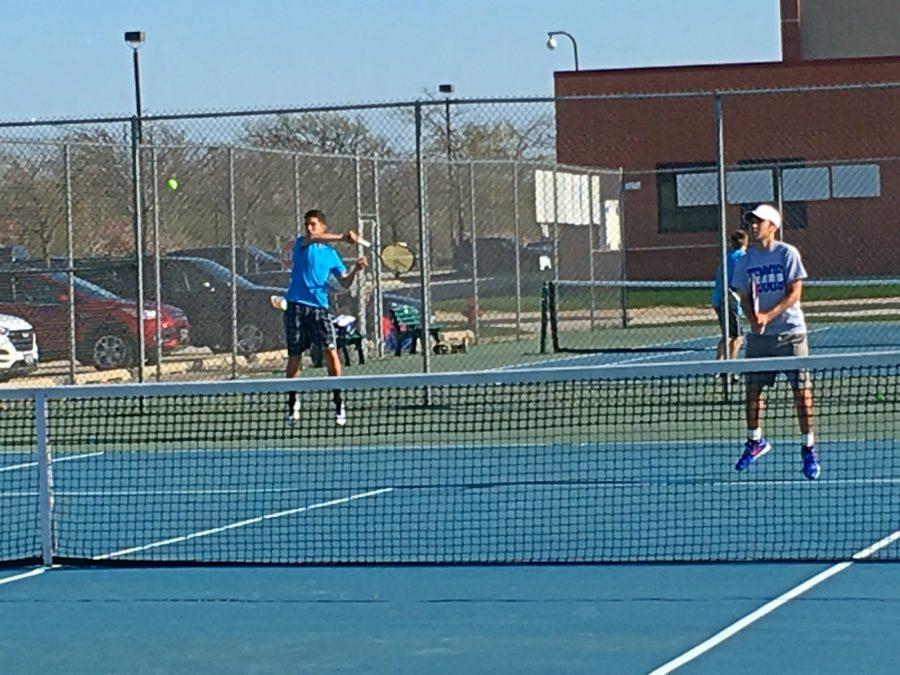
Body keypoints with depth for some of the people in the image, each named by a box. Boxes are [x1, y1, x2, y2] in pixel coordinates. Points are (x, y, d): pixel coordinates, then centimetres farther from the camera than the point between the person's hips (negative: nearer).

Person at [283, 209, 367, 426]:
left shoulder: (331, 254, 12)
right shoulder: (301, 243, 4)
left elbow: (345, 282, 9)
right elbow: (312, 238, -20)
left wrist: (355, 270, -12)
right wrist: (342, 237, -32)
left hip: (319, 308, 1)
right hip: (296, 306, -1)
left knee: (330, 351, -13)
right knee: (294, 356, 4)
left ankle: (338, 403, -8)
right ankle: (293, 405, 19)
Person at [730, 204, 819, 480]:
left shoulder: (787, 254, -6)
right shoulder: (746, 260, 7)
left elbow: (795, 293, -10)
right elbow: (745, 298, 8)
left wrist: (768, 316, -20)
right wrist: (753, 318, -13)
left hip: (790, 332, -4)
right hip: (759, 334, 4)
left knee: (801, 389, -6)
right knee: (753, 389, 7)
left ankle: (808, 449, 2)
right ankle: (755, 441, 26)